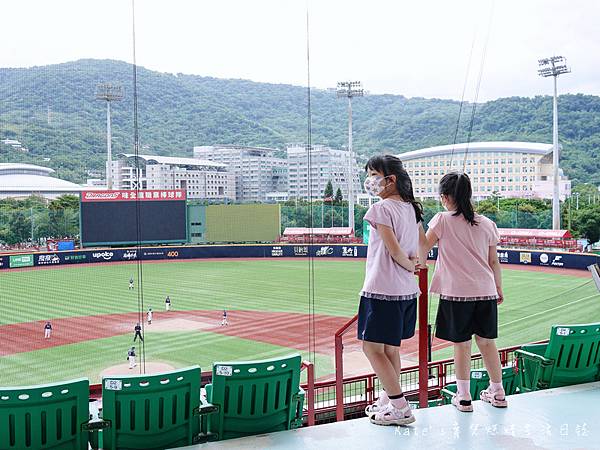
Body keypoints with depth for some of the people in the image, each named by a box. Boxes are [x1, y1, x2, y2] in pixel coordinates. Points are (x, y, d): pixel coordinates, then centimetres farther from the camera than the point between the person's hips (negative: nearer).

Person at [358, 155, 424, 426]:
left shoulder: (381, 208, -14)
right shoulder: (412, 208, 12)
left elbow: (394, 250, -16)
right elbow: (417, 251, 15)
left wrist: (410, 266, -1)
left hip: (381, 289, -9)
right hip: (407, 291, 9)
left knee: (371, 346, -1)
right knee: (391, 347, 18)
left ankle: (400, 408, -1)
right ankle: (388, 400, 29)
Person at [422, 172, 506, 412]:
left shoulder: (443, 220, -6)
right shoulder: (487, 224, 5)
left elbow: (423, 247, 0)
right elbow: (494, 261, 10)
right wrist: (499, 288, 20)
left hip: (456, 292, -3)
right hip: (485, 292, 4)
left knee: (461, 344, 5)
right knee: (487, 341, 14)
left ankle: (463, 397, 12)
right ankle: (497, 393, 24)